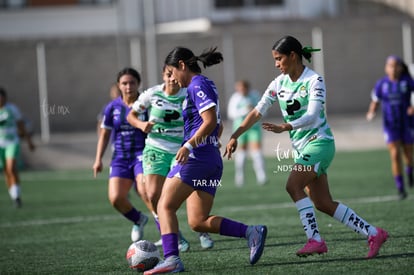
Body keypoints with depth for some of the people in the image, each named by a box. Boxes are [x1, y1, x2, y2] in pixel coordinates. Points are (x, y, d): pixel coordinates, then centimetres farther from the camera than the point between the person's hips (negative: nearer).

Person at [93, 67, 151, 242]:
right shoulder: (112, 108, 5)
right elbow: (104, 134, 13)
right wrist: (98, 159, 7)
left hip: (143, 154, -4)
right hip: (121, 157, 4)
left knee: (145, 191, -27)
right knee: (115, 198, -12)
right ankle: (138, 220, 18)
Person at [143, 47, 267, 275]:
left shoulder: (197, 85, -7)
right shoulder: (207, 85, 22)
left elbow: (210, 121, -19)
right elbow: (217, 126, 30)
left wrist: (189, 146, -25)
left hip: (196, 157, -10)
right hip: (212, 161, 10)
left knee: (165, 206, -10)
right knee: (198, 222, 6)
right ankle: (251, 232, -2)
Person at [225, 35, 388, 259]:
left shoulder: (314, 81, -13)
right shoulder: (279, 83, 7)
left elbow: (311, 116, -23)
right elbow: (257, 112, 8)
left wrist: (283, 127, -37)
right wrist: (235, 136, 0)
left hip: (319, 142, -7)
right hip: (301, 147, 7)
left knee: (293, 186, -24)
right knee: (323, 204, 3)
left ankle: (315, 239, -21)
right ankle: (374, 234, 11)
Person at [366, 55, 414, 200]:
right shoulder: (381, 84, -3)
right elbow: (374, 103, 6)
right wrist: (371, 113, -15)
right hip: (391, 126, 0)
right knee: (395, 154, -14)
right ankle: (401, 189, -8)